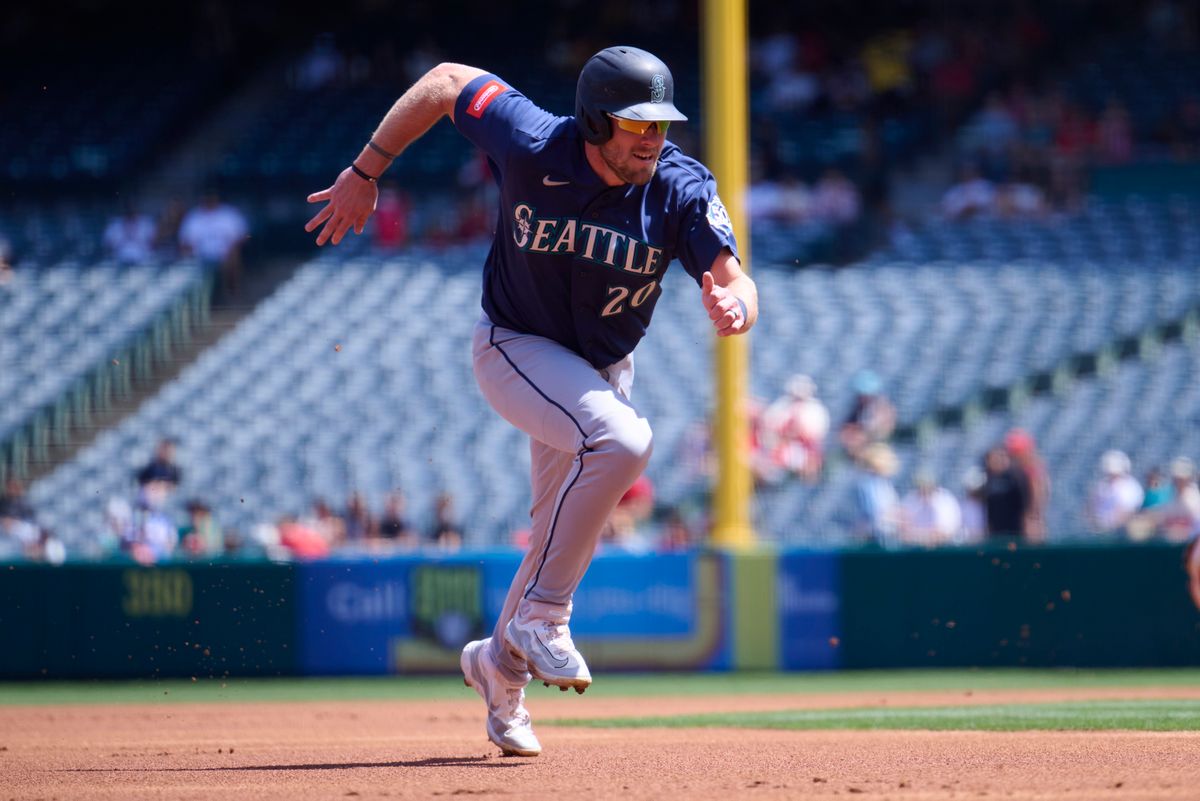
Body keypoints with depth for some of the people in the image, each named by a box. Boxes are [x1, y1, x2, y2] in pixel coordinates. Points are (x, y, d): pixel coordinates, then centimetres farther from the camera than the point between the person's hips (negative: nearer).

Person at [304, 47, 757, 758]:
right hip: (516, 348, -4)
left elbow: (737, 282, -31)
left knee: (568, 534, 15)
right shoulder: (533, 147, -27)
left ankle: (502, 662, 42)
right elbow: (446, 81, -13)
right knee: (621, 438, -32)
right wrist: (362, 176, -8)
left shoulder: (682, 190, -23)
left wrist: (734, 308, -56)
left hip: (605, 370, 4)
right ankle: (540, 617, -19)